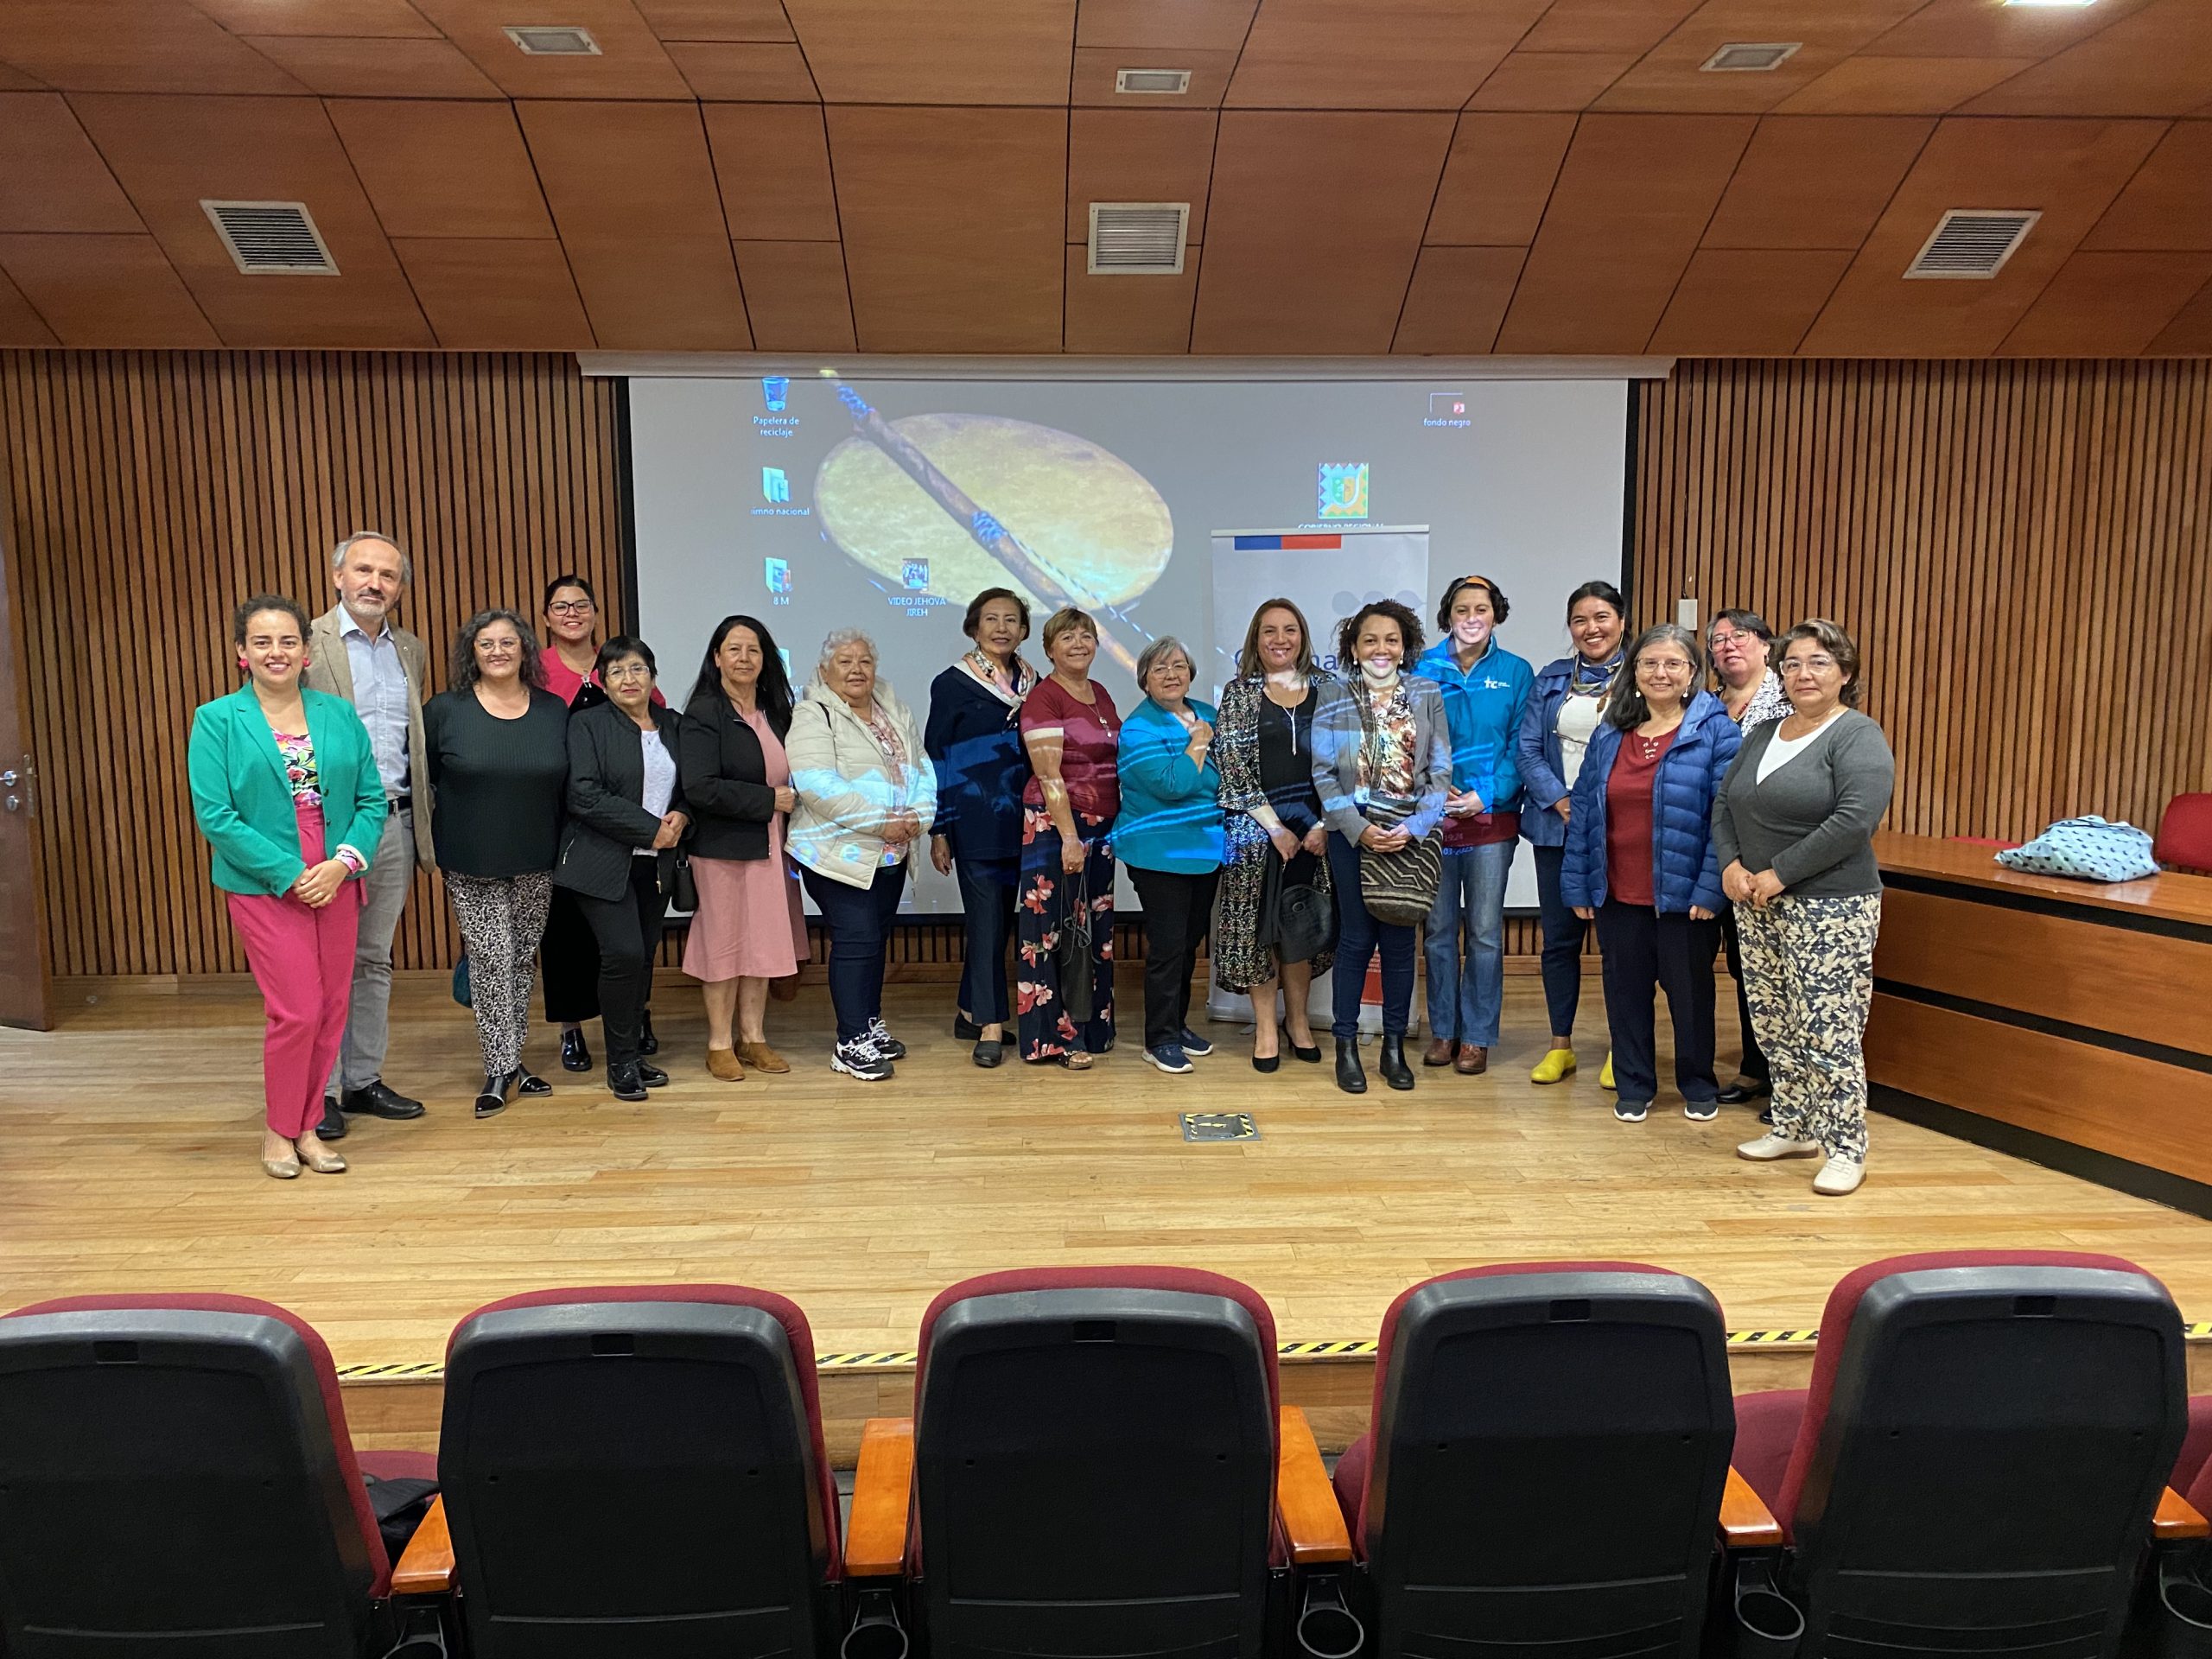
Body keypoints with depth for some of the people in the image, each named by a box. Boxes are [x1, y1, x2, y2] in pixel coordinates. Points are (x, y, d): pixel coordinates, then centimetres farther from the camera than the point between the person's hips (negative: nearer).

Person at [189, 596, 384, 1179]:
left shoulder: (339, 714, 6)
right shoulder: (217, 720, -3)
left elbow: (372, 798, 4)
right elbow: (215, 814, -9)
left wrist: (343, 862, -11)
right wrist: (289, 874, -15)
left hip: (336, 884, 4)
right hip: (265, 889, -3)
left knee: (331, 1010, 8)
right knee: (298, 1012, -5)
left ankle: (308, 1126, 25)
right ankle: (279, 1130, 16)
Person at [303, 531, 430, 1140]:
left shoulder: (413, 652, 14)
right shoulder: (306, 642, -4)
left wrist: (422, 826, 11)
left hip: (394, 822, 5)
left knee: (374, 959, 13)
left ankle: (364, 1080, 22)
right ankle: (319, 1090, 11)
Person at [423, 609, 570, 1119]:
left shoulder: (554, 711, 3)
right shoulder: (445, 710, -3)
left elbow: (570, 787, 8)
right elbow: (422, 779, 2)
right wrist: (429, 844, -2)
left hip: (535, 865, 3)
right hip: (472, 867, -2)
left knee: (522, 961, 10)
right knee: (491, 960, -5)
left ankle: (512, 1060, 22)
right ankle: (500, 1068, 5)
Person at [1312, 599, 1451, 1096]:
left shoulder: (1427, 695, 4)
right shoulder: (1333, 703, 1)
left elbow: (1440, 771, 1)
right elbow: (1323, 774, -3)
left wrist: (1414, 827, -11)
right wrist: (1359, 829, -13)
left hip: (1411, 836, 1)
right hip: (1353, 836, -1)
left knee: (1399, 939, 6)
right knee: (1356, 938, 3)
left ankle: (1394, 1047, 19)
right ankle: (1346, 1047, 14)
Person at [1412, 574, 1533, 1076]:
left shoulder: (1516, 673, 2)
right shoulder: (1424, 669, 3)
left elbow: (1521, 746, -1)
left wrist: (1485, 795, -12)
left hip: (1492, 815, -1)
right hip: (1432, 815, 1)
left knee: (1485, 932, 4)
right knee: (1438, 928, 8)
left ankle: (1477, 1036, 16)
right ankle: (1442, 1030, 21)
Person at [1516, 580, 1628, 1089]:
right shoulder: (1551, 680, 9)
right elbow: (1527, 749, 3)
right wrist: (1563, 803, -10)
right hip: (1557, 828, 3)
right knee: (1559, 937, 8)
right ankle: (1560, 1045, 20)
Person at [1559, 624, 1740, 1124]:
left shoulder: (1715, 729, -6)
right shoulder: (1610, 733, 7)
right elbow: (1584, 808, 8)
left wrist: (1710, 888, -16)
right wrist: (1578, 884, 3)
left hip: (1684, 895, -3)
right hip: (1618, 895, 3)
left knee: (1690, 991, 11)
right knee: (1625, 991, 11)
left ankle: (1699, 1088, 30)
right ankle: (1633, 1087, 27)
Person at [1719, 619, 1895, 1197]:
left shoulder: (1858, 738, -9)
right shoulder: (1763, 734, 13)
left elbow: (1854, 821, -21)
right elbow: (1725, 805, 13)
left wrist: (1779, 874, -19)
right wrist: (1731, 864, -5)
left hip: (1829, 909, -7)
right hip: (1757, 906, 7)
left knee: (1828, 1031, -4)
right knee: (1774, 1026, 14)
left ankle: (1846, 1150, 9)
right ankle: (1793, 1130, 28)